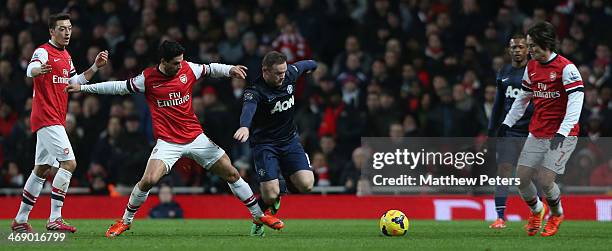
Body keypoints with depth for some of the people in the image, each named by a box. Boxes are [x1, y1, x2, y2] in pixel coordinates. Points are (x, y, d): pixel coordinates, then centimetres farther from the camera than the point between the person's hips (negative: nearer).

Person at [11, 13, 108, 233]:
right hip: (47, 118, -10)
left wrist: (95, 67, 13)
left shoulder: (66, 56, 16)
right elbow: (30, 70, -31)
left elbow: (76, 82, 25)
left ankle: (20, 220, 21)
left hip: (56, 120, 10)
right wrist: (38, 70, -55)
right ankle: (55, 219, -19)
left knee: (42, 169, 13)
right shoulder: (44, 51, -11)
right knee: (69, 163, -18)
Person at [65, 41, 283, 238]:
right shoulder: (148, 78, -7)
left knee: (231, 173, 3)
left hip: (196, 137, 3)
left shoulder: (188, 69, -2)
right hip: (167, 142, -3)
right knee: (149, 180, -22)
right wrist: (83, 87, 9)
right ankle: (126, 220, -1)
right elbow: (120, 87, 5)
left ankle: (258, 215, 18)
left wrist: (229, 70, -4)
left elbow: (210, 69, 15)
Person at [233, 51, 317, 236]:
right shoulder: (254, 91, -23)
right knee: (270, 196, -17)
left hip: (289, 140, 5)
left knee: (306, 185, -14)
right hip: (264, 143, -5)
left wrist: (311, 65, 41)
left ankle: (282, 186, 22)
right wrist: (244, 126, -67)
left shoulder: (290, 74, -6)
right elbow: (248, 109, -45)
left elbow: (303, 65, 18)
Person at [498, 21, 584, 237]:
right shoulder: (531, 67, 8)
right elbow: (523, 98, 21)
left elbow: (576, 101, -20)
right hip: (536, 134, 6)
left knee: (545, 181, -13)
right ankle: (536, 211, 29)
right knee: (521, 178, -1)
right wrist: (507, 123, 17)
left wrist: (562, 132, -28)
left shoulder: (565, 68, -15)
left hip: (562, 136, -6)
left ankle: (556, 214, 18)